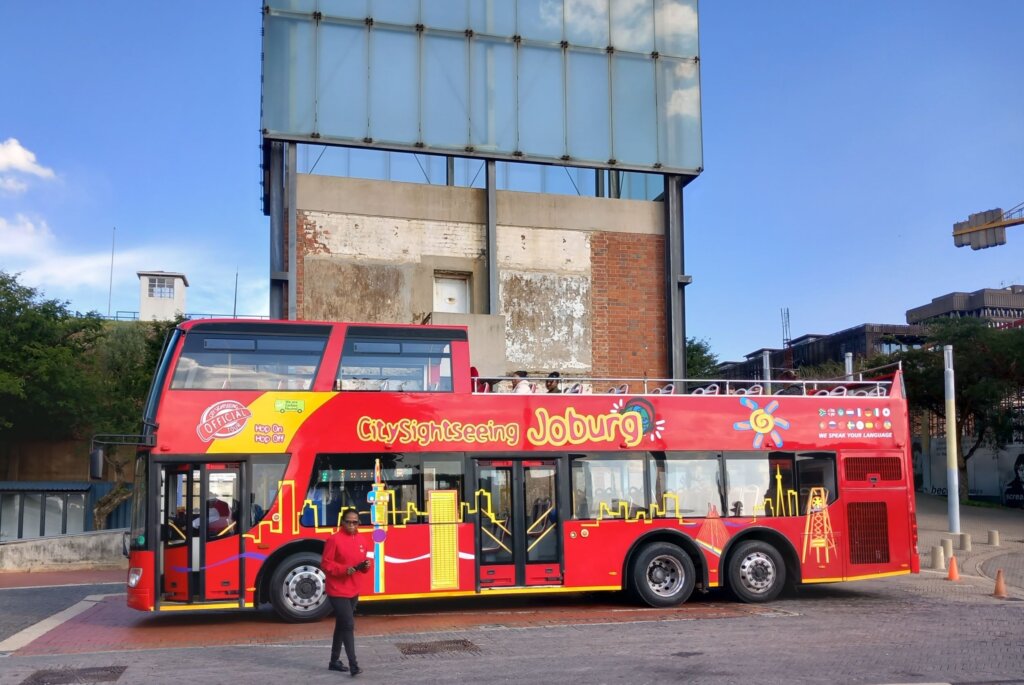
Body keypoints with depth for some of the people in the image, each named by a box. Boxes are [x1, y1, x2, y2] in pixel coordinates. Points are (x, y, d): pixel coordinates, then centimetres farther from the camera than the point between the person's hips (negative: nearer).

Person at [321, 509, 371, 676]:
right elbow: (325, 565, -14)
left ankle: (334, 661, 25)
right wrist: (344, 569, -25)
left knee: (342, 625, 15)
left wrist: (366, 565, -6)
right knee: (349, 625, -13)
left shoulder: (360, 540, 8)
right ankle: (353, 665, -13)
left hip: (353, 591, 7)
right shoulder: (334, 539, -14)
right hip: (338, 591, -7)